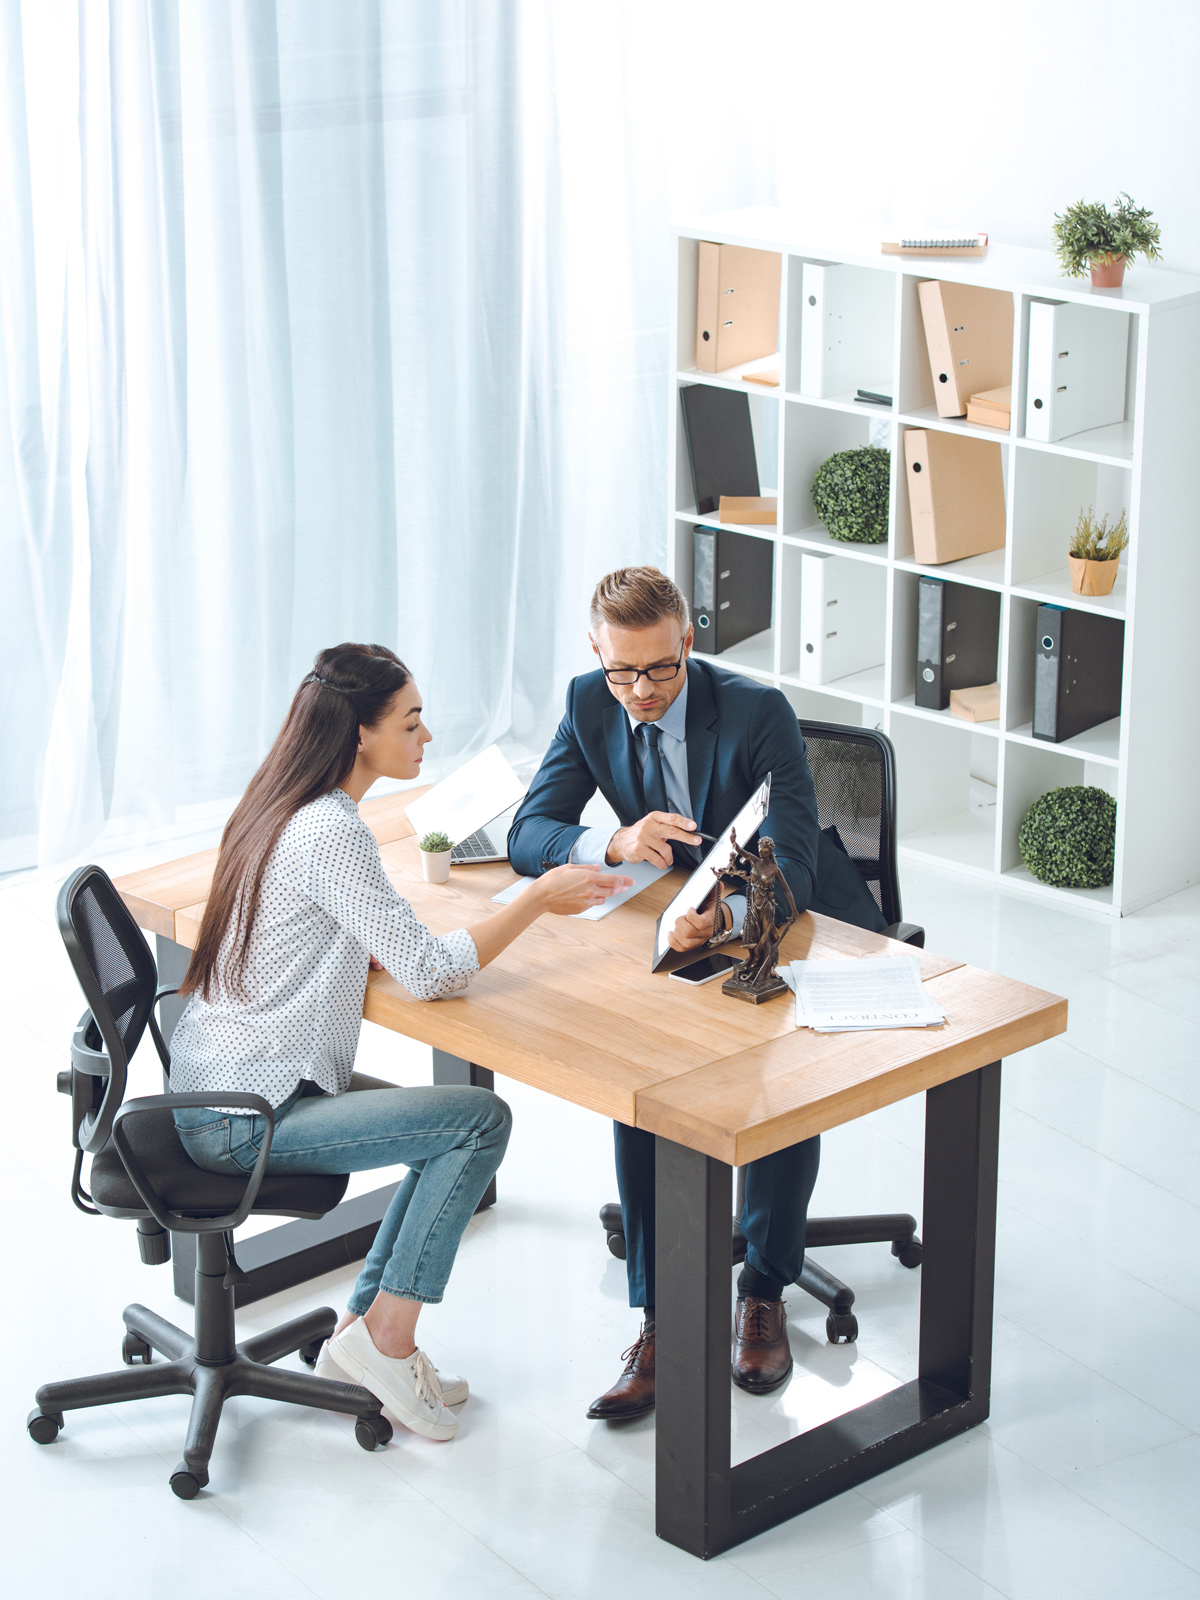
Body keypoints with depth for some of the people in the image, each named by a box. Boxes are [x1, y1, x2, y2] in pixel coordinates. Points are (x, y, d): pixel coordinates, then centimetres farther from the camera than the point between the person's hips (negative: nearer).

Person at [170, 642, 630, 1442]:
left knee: (457, 1125, 13)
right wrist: (539, 896, -11)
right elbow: (430, 971, -20)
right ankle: (387, 1337, -1)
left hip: (216, 1092, 10)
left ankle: (366, 1332, 15)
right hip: (247, 1118, -10)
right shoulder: (330, 832, -21)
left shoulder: (281, 807, 9)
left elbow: (367, 947, 17)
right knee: (483, 1119, -9)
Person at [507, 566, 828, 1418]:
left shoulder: (759, 712, -22)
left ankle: (765, 1292, -2)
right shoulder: (591, 704, -8)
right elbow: (528, 835, -8)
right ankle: (662, 1322, -16)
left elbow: (793, 873, -26)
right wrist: (615, 844, -31)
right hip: (675, 933, 3)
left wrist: (722, 916, -49)